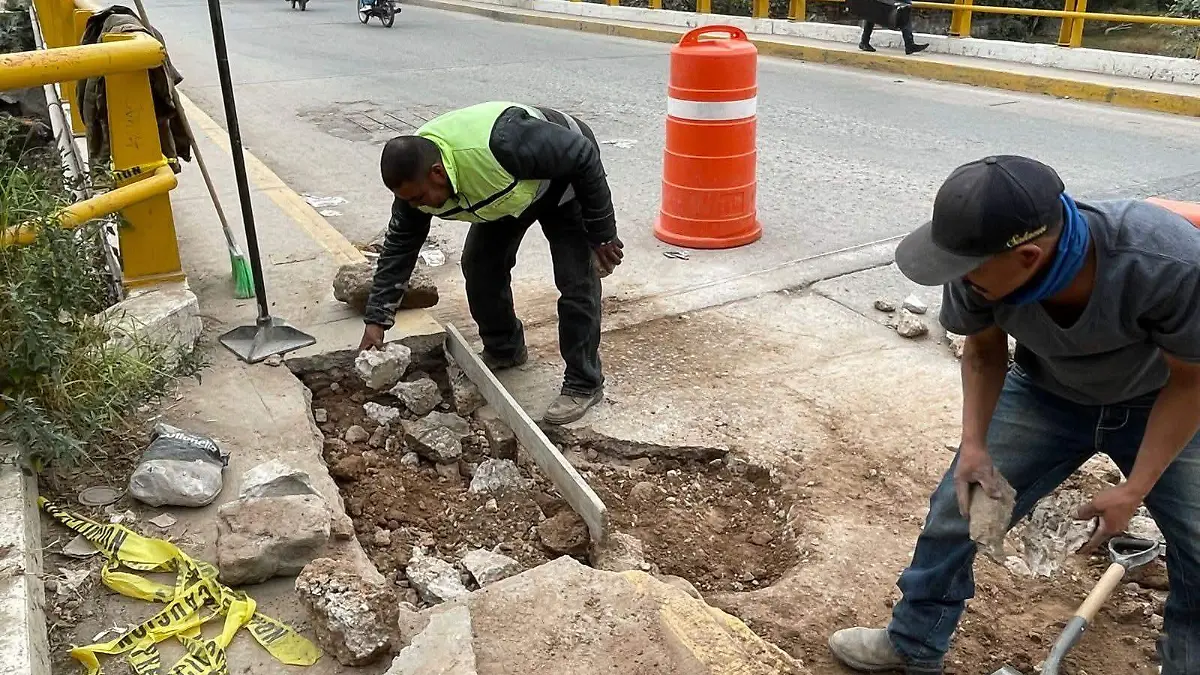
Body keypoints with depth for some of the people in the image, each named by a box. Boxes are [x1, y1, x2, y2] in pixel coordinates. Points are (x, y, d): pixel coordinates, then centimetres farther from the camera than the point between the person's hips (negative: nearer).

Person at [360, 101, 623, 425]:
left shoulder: (500, 144, -44)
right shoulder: (414, 175, -22)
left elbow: (584, 155, -32)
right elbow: (399, 246, -8)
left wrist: (602, 234, -23)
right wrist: (377, 319, -10)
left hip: (564, 178, -6)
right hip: (508, 193, 6)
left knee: (577, 280, -14)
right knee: (478, 264, 1)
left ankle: (584, 384, -1)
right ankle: (504, 350, 24)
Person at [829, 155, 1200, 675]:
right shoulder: (978, 272, -31)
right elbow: (984, 350, -8)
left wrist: (1136, 489, -21)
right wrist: (974, 444, -17)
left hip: (1158, 405, -1)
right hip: (1047, 395, 2)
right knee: (957, 511, 1)